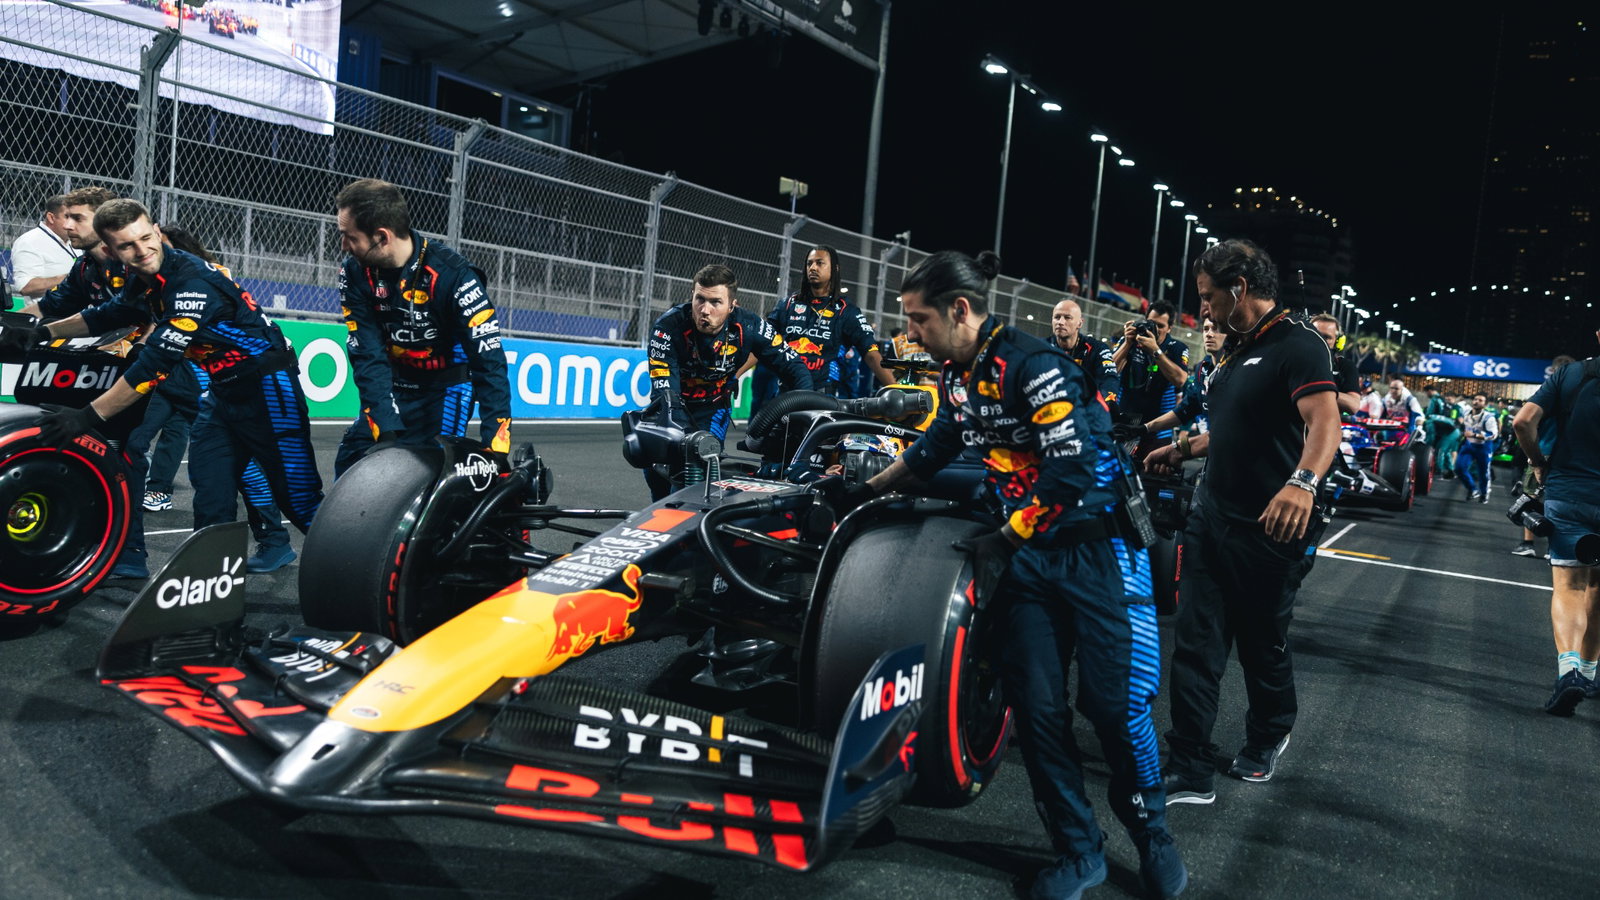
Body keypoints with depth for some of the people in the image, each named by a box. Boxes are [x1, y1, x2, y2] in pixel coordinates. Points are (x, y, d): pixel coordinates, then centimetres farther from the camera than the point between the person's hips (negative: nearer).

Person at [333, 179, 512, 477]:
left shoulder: (451, 273, -25)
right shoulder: (354, 271, -12)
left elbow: (489, 359, -26)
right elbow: (368, 355, -15)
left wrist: (496, 447, -32)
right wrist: (385, 429, -25)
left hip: (448, 384, -4)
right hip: (396, 383, 5)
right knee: (350, 460, 0)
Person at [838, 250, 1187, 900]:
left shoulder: (1030, 364, -20)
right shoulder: (958, 375, 6)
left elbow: (1070, 471, -25)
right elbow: (934, 448, 21)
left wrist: (1001, 542, -18)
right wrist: (864, 492, 19)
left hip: (1096, 546, -7)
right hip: (1030, 554, 7)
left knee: (1113, 700, -3)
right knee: (1036, 704, 3)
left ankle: (1151, 832, 23)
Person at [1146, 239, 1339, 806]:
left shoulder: (1297, 345, -14)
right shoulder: (1237, 350, 15)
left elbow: (1325, 422, -29)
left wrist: (1303, 482, -45)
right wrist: (1183, 450, 25)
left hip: (1268, 529, -8)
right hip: (1212, 518, 8)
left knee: (1263, 646, 12)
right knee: (1195, 644, 2)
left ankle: (1268, 739, 38)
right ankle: (1190, 773, 5)